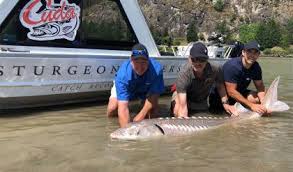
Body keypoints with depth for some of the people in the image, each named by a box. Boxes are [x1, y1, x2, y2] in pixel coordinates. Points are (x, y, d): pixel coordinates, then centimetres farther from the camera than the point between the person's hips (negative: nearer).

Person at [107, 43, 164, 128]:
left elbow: (153, 95, -28)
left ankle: (143, 102, 13)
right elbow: (122, 108, -46)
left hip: (146, 89, 0)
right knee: (111, 111, -16)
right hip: (126, 87, 0)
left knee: (153, 112, -21)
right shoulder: (123, 74, -42)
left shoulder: (156, 69, -40)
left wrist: (140, 116, -32)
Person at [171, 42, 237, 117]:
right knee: (177, 112, -32)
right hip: (183, 95, -4)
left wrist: (225, 103, -20)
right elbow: (182, 106, -46)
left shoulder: (215, 70, -32)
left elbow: (220, 87, -8)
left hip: (202, 100, 4)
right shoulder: (183, 75, -40)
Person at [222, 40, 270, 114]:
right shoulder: (232, 66, -28)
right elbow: (231, 91, -29)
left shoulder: (256, 67, -6)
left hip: (240, 92, 6)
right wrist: (251, 105, -31)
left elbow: (260, 86, -2)